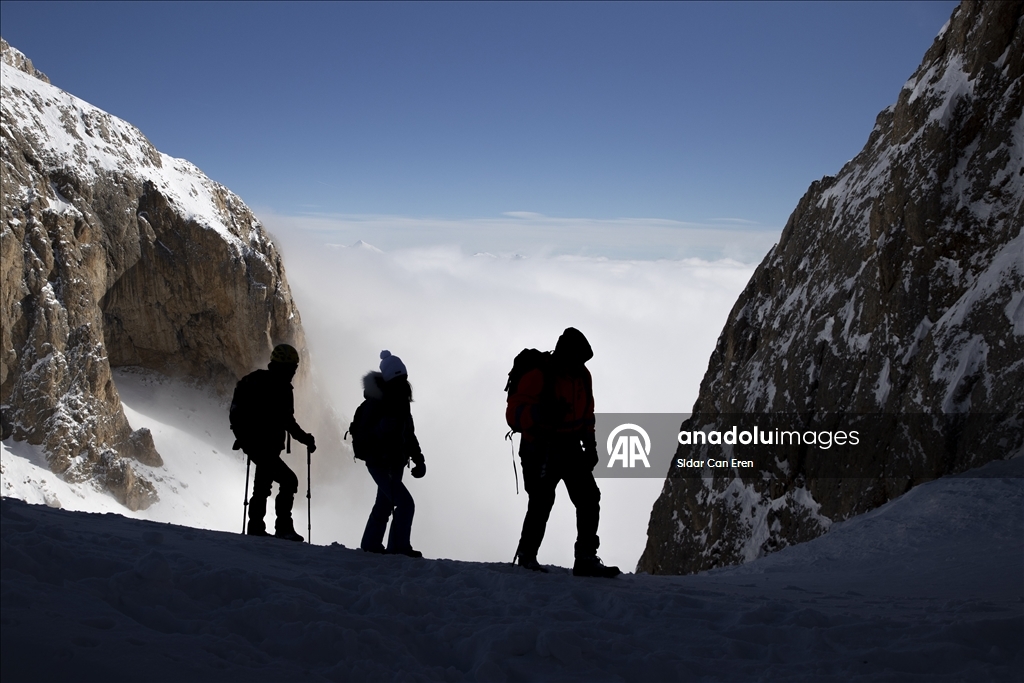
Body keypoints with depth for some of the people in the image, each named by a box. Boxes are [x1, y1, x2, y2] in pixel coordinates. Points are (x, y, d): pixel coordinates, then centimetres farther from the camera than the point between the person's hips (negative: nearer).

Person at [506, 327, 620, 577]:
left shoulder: (582, 376, 7)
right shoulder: (538, 377, -15)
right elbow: (514, 414, -19)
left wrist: (590, 445, 14)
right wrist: (541, 414, -36)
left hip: (570, 448, 6)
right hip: (541, 450, -6)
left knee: (589, 498, -3)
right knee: (541, 502, -8)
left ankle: (586, 559, 1)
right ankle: (527, 556, 9)